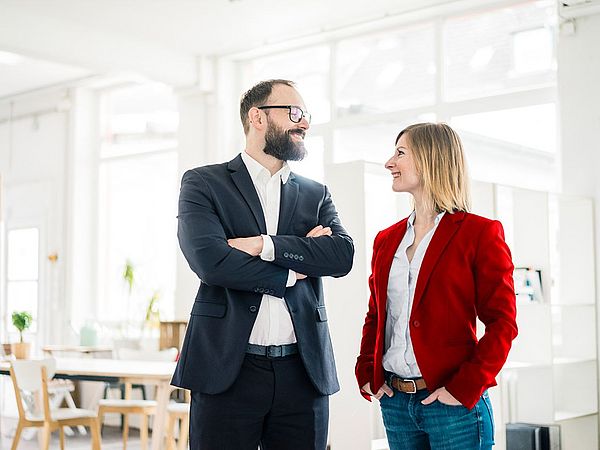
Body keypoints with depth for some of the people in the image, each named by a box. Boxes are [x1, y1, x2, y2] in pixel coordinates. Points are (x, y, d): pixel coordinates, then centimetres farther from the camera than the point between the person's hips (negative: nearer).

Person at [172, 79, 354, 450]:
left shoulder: (316, 194, 15)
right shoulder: (203, 183, 3)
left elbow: (342, 255, -4)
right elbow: (210, 260, -13)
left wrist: (263, 245, -13)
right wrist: (293, 271, -4)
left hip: (303, 372, 3)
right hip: (228, 367, -3)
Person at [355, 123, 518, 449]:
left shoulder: (480, 233, -5)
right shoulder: (386, 240, 11)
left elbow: (502, 323, -8)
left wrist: (465, 387, -16)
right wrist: (366, 373, 4)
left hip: (453, 404, -5)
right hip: (394, 402, 5)